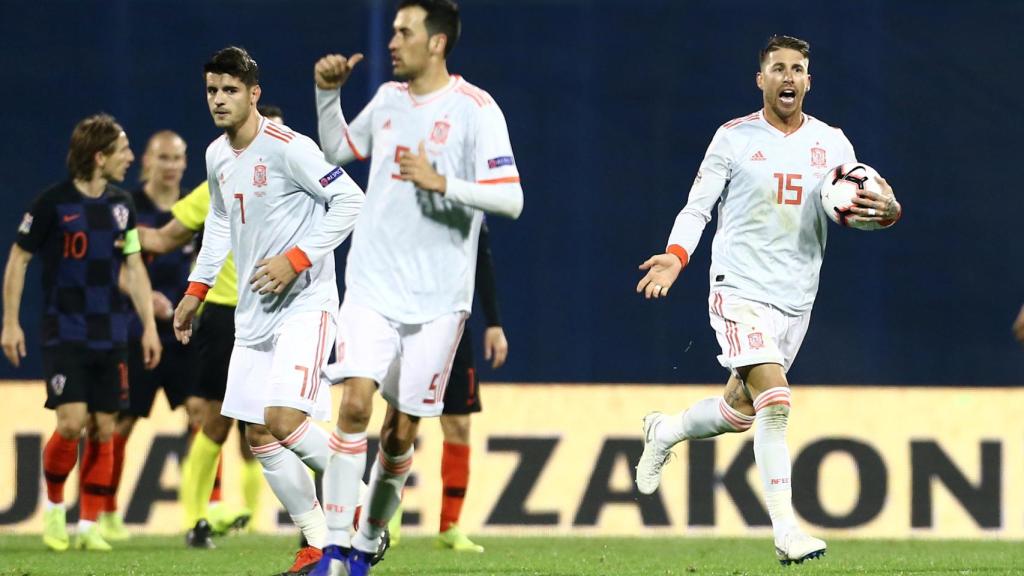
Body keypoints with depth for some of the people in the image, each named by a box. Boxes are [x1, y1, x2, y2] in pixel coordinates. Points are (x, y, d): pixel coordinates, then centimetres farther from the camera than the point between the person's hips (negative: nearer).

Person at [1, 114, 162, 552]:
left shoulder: (121, 205, 7)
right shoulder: (53, 203, -9)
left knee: (103, 430, 2)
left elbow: (134, 268, 14)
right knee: (72, 424, -15)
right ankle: (53, 506, 8)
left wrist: (149, 326, 9)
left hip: (110, 337, 5)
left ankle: (89, 526, 8)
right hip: (64, 334, -5)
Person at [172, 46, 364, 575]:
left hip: (305, 303, -8)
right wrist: (196, 290, 23)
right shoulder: (217, 156, 9)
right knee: (259, 438, 5)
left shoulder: (288, 148, -16)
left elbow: (350, 200, -17)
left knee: (284, 419, -22)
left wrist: (296, 259, -21)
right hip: (254, 312, 8)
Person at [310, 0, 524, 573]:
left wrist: (442, 183, -25)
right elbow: (338, 149, 27)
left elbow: (511, 199, -14)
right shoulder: (388, 98, 9)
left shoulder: (475, 110, -8)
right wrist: (327, 93, 12)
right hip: (372, 287, 3)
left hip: (437, 299, -3)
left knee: (400, 433, 3)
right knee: (355, 405, -15)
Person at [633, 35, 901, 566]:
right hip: (740, 288, -5)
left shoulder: (831, 143, 8)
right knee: (774, 402, -20)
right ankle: (785, 532, -20)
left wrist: (884, 207, -16)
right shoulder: (734, 138, -1)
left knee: (739, 412, 15)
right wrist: (676, 255, -17)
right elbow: (698, 207, 1)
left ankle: (663, 432, 46)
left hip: (796, 298, 5)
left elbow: (863, 206, 8)